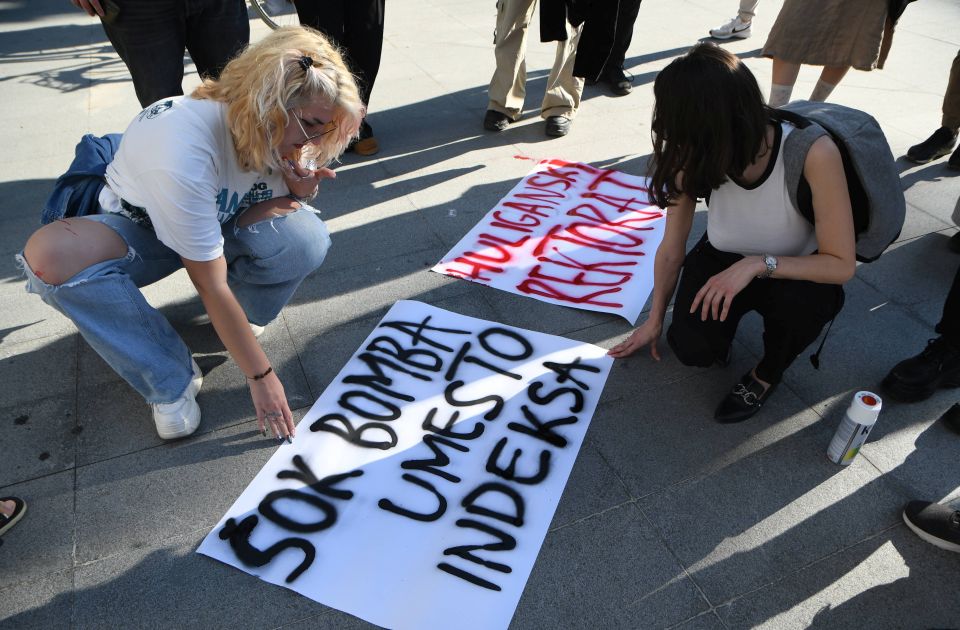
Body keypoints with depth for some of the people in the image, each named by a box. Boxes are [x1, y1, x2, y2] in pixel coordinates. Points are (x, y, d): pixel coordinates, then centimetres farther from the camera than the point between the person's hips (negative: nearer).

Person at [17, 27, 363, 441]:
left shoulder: (279, 131, -20)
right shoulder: (184, 149, -38)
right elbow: (212, 287, -32)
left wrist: (294, 193, -29)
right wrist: (260, 376, -28)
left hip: (222, 224, 4)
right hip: (140, 230, -3)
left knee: (307, 239, -28)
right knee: (51, 255, -35)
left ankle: (235, 317, -1)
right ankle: (171, 382, -20)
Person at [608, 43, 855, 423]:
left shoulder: (813, 154, -33)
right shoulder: (695, 158, -23)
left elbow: (842, 265, -25)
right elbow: (671, 251, -9)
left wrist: (758, 264, -38)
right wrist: (655, 320, 3)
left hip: (795, 270, -1)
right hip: (722, 260, 2)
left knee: (801, 302, -36)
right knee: (691, 347, -24)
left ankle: (767, 374, -2)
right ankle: (720, 320, 13)